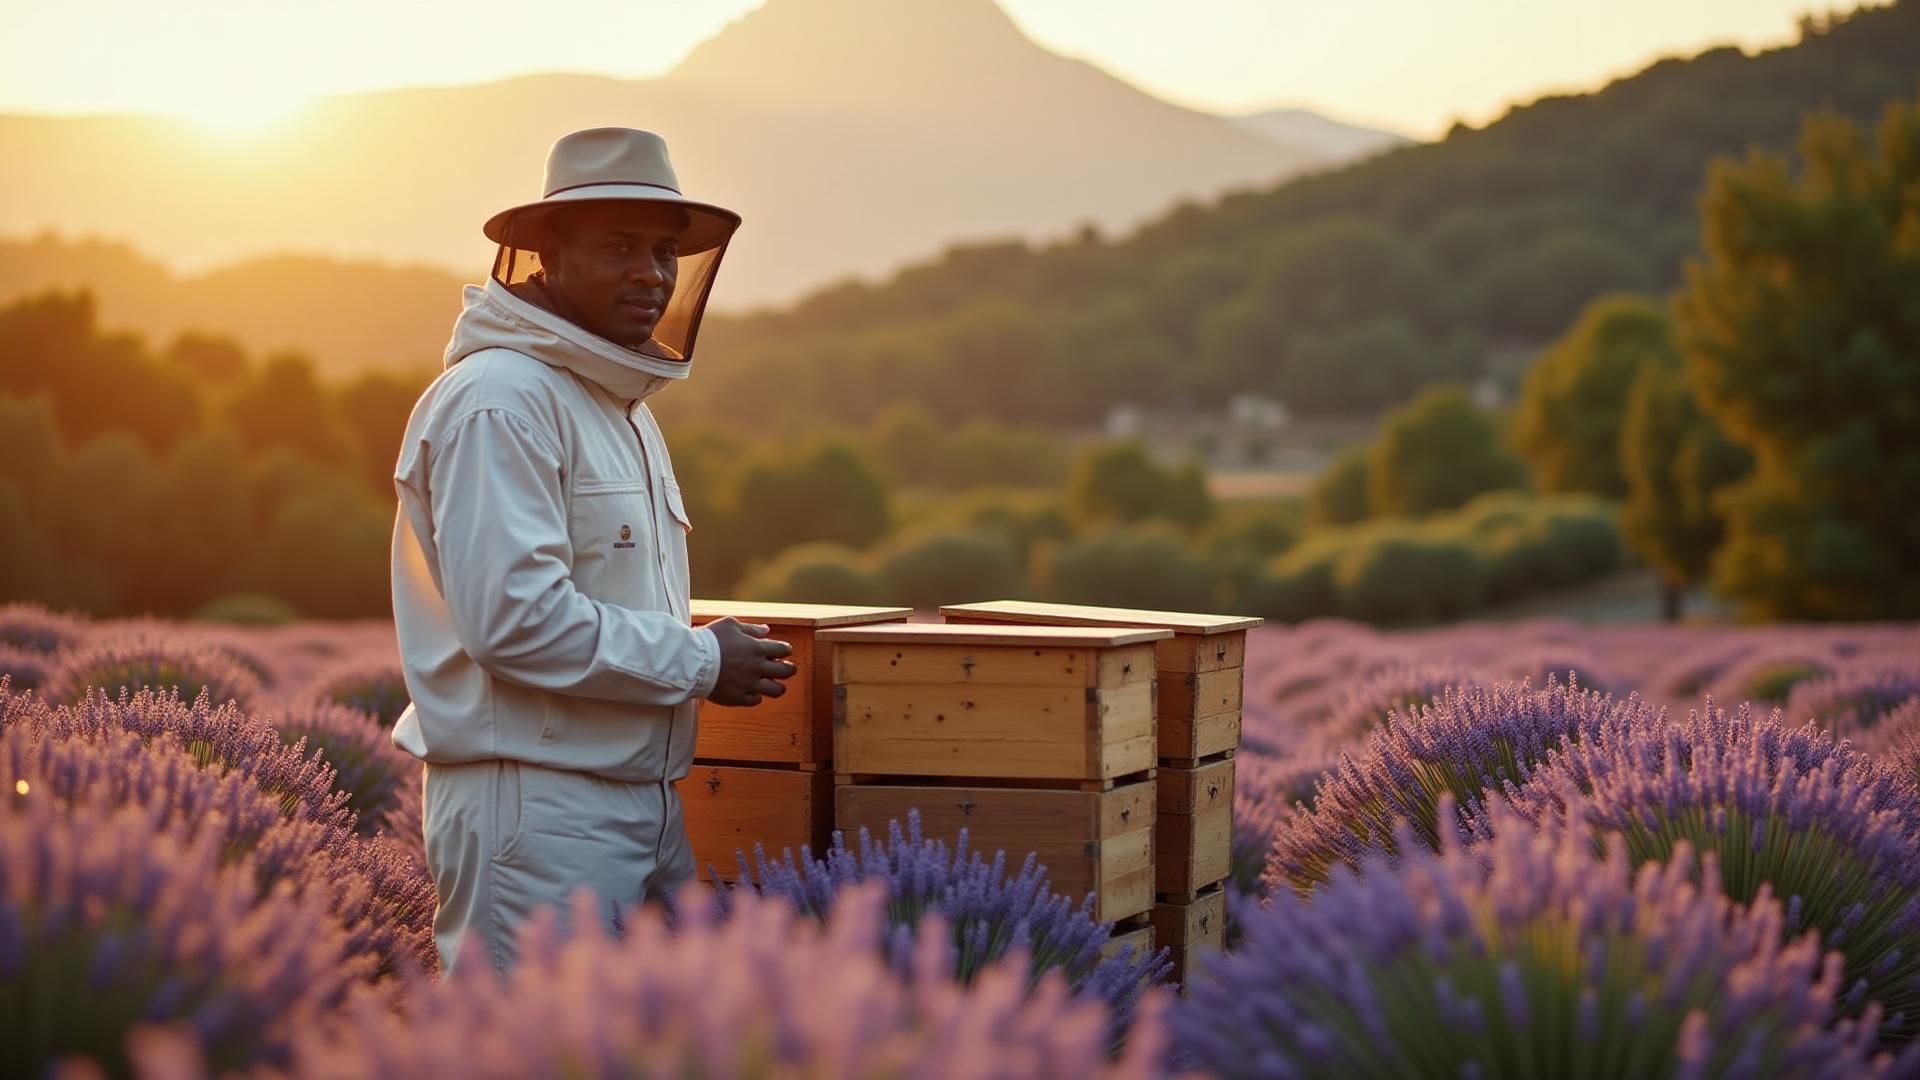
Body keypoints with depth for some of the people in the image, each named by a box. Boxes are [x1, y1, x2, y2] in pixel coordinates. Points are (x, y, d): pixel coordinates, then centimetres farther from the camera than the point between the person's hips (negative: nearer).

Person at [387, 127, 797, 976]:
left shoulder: (623, 404, 18)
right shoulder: (500, 402, -14)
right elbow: (515, 618, -22)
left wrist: (697, 652, 13)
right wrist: (701, 663, -13)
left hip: (641, 802, 10)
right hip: (533, 803, -9)